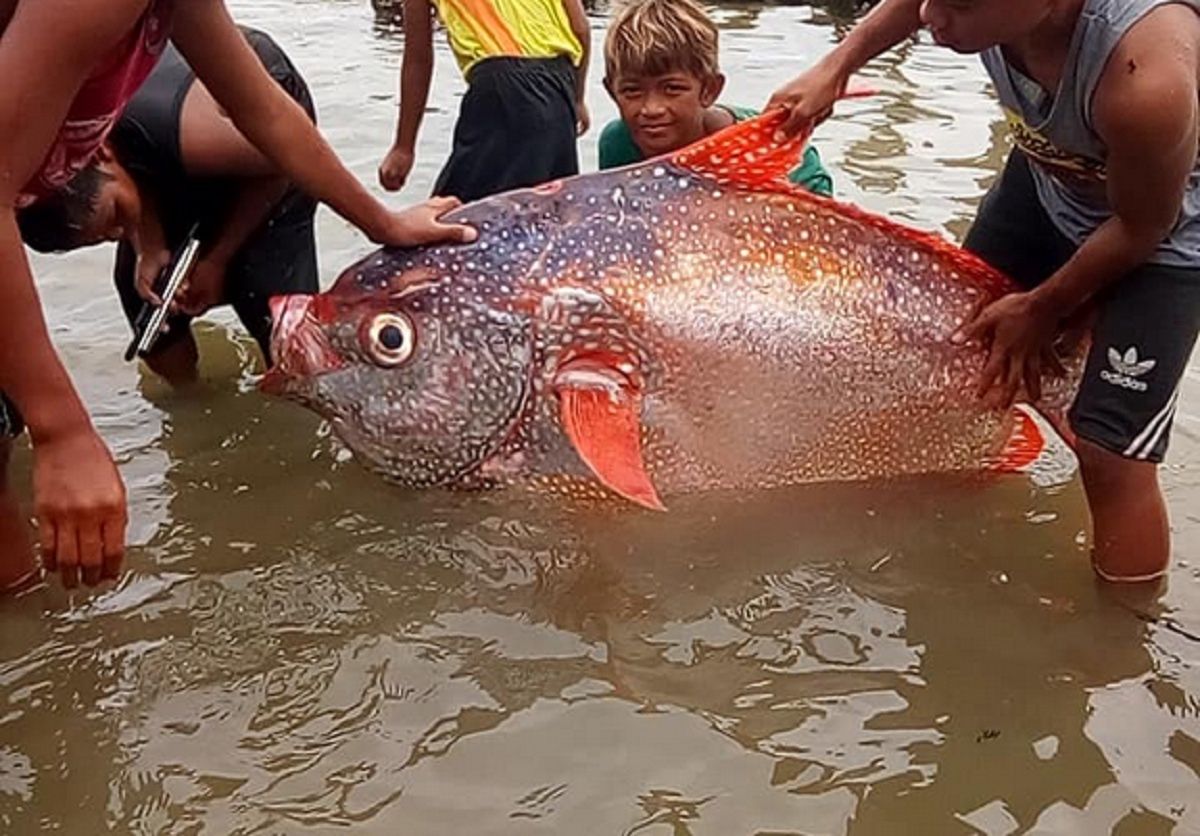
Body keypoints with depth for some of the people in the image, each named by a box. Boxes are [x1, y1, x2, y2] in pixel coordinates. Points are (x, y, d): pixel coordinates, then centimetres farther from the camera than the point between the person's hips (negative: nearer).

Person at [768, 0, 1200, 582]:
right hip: (1051, 174, 6)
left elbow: (1142, 225, -23)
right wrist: (836, 66, -7)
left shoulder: (1145, 81, -44)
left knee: (1110, 453, -12)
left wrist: (1043, 308, -10)